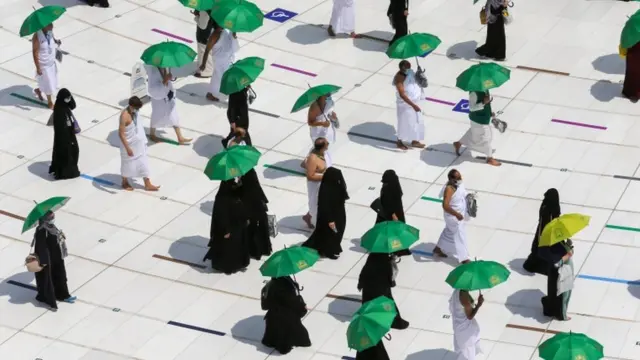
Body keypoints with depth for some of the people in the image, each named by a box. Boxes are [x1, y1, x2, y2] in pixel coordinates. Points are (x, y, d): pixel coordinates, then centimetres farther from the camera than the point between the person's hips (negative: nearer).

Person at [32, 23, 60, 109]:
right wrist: (38, 68, -20)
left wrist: (56, 41, -11)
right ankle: (50, 102, 32)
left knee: (53, 82, 21)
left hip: (52, 62, 7)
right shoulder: (37, 37, -29)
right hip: (43, 65, -7)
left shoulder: (50, 31, -10)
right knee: (48, 84, 9)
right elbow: (35, 53, -23)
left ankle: (38, 90, 48)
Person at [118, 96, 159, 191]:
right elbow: (121, 133, -27)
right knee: (128, 163, 13)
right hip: (129, 144, -8)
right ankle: (125, 183, 36)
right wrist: (127, 148, -26)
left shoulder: (134, 111, -5)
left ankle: (148, 185, 24)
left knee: (143, 162, 13)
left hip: (138, 143, 8)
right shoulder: (125, 116, -29)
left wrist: (143, 139, 21)